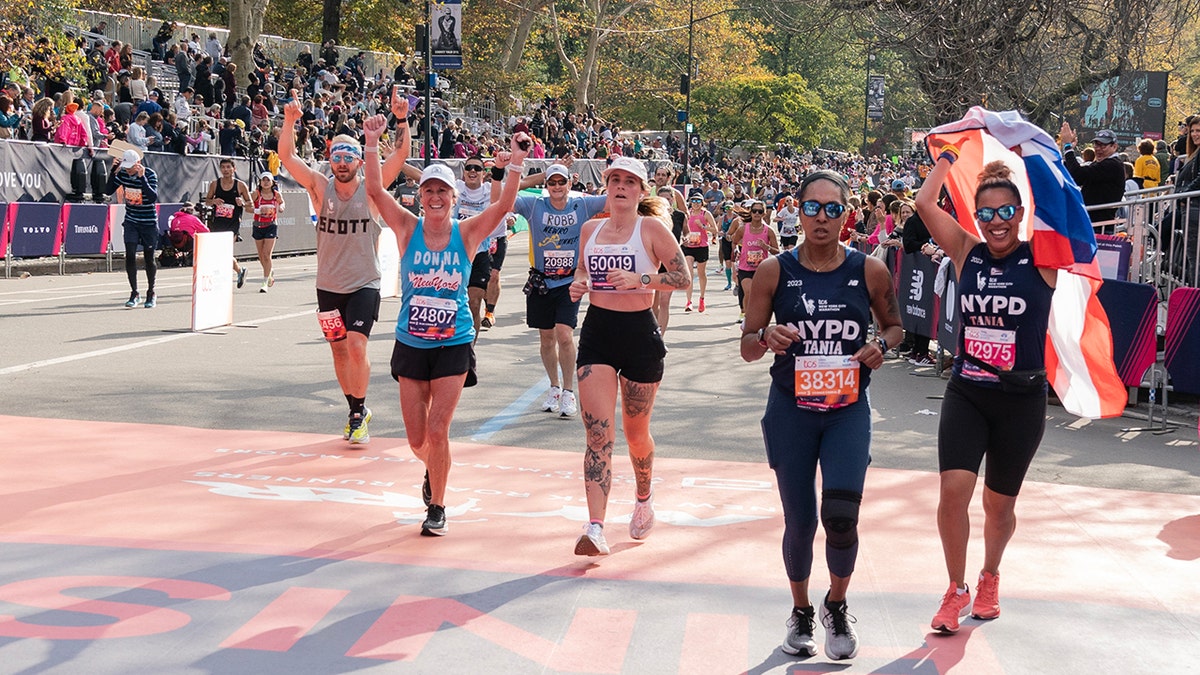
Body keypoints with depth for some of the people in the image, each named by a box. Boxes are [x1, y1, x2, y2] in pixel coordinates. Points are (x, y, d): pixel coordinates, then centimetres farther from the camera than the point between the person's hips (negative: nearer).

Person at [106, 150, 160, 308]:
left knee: (149, 258, 5)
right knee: (130, 255, -8)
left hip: (149, 223, -3)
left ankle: (151, 294, 22)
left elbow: (154, 197, -29)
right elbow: (108, 191, -7)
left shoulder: (150, 174, -17)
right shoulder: (122, 173, -4)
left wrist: (142, 177, -35)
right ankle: (134, 294, 2)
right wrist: (114, 171, -16)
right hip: (131, 222, 3)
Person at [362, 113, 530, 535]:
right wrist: (372, 145, -25)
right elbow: (376, 190, -14)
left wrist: (516, 165, -30)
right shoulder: (408, 229, -3)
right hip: (411, 345, 2)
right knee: (417, 440, 8)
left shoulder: (467, 234, -4)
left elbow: (504, 204, -16)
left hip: (454, 345, -2)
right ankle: (432, 470, 43)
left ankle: (437, 507, 11)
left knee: (437, 431, -8)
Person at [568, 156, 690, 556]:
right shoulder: (590, 230, 8)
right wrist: (578, 285, 0)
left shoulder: (651, 227, -5)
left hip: (640, 333, -3)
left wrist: (640, 278, -22)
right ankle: (595, 529, -17)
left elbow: (683, 276, -9)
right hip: (597, 333, 3)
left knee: (635, 432, 12)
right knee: (598, 433, -10)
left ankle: (644, 500, 41)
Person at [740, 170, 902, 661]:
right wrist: (767, 337, -22)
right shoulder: (774, 271, -3)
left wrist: (881, 345, -8)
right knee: (800, 523, 6)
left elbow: (893, 324, 14)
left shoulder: (869, 271, -2)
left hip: (848, 409, 0)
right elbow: (747, 348, 1)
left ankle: (837, 607, 15)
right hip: (790, 410, 0)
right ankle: (801, 613, 32)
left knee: (841, 516, -14)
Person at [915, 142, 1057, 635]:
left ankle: (989, 577, 39)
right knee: (953, 491, -13)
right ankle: (956, 590, 7)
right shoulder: (967, 254, 1)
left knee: (999, 504, 12)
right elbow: (924, 202, -6)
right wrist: (951, 152, 1)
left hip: (1022, 400, -1)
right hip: (966, 394, 1)